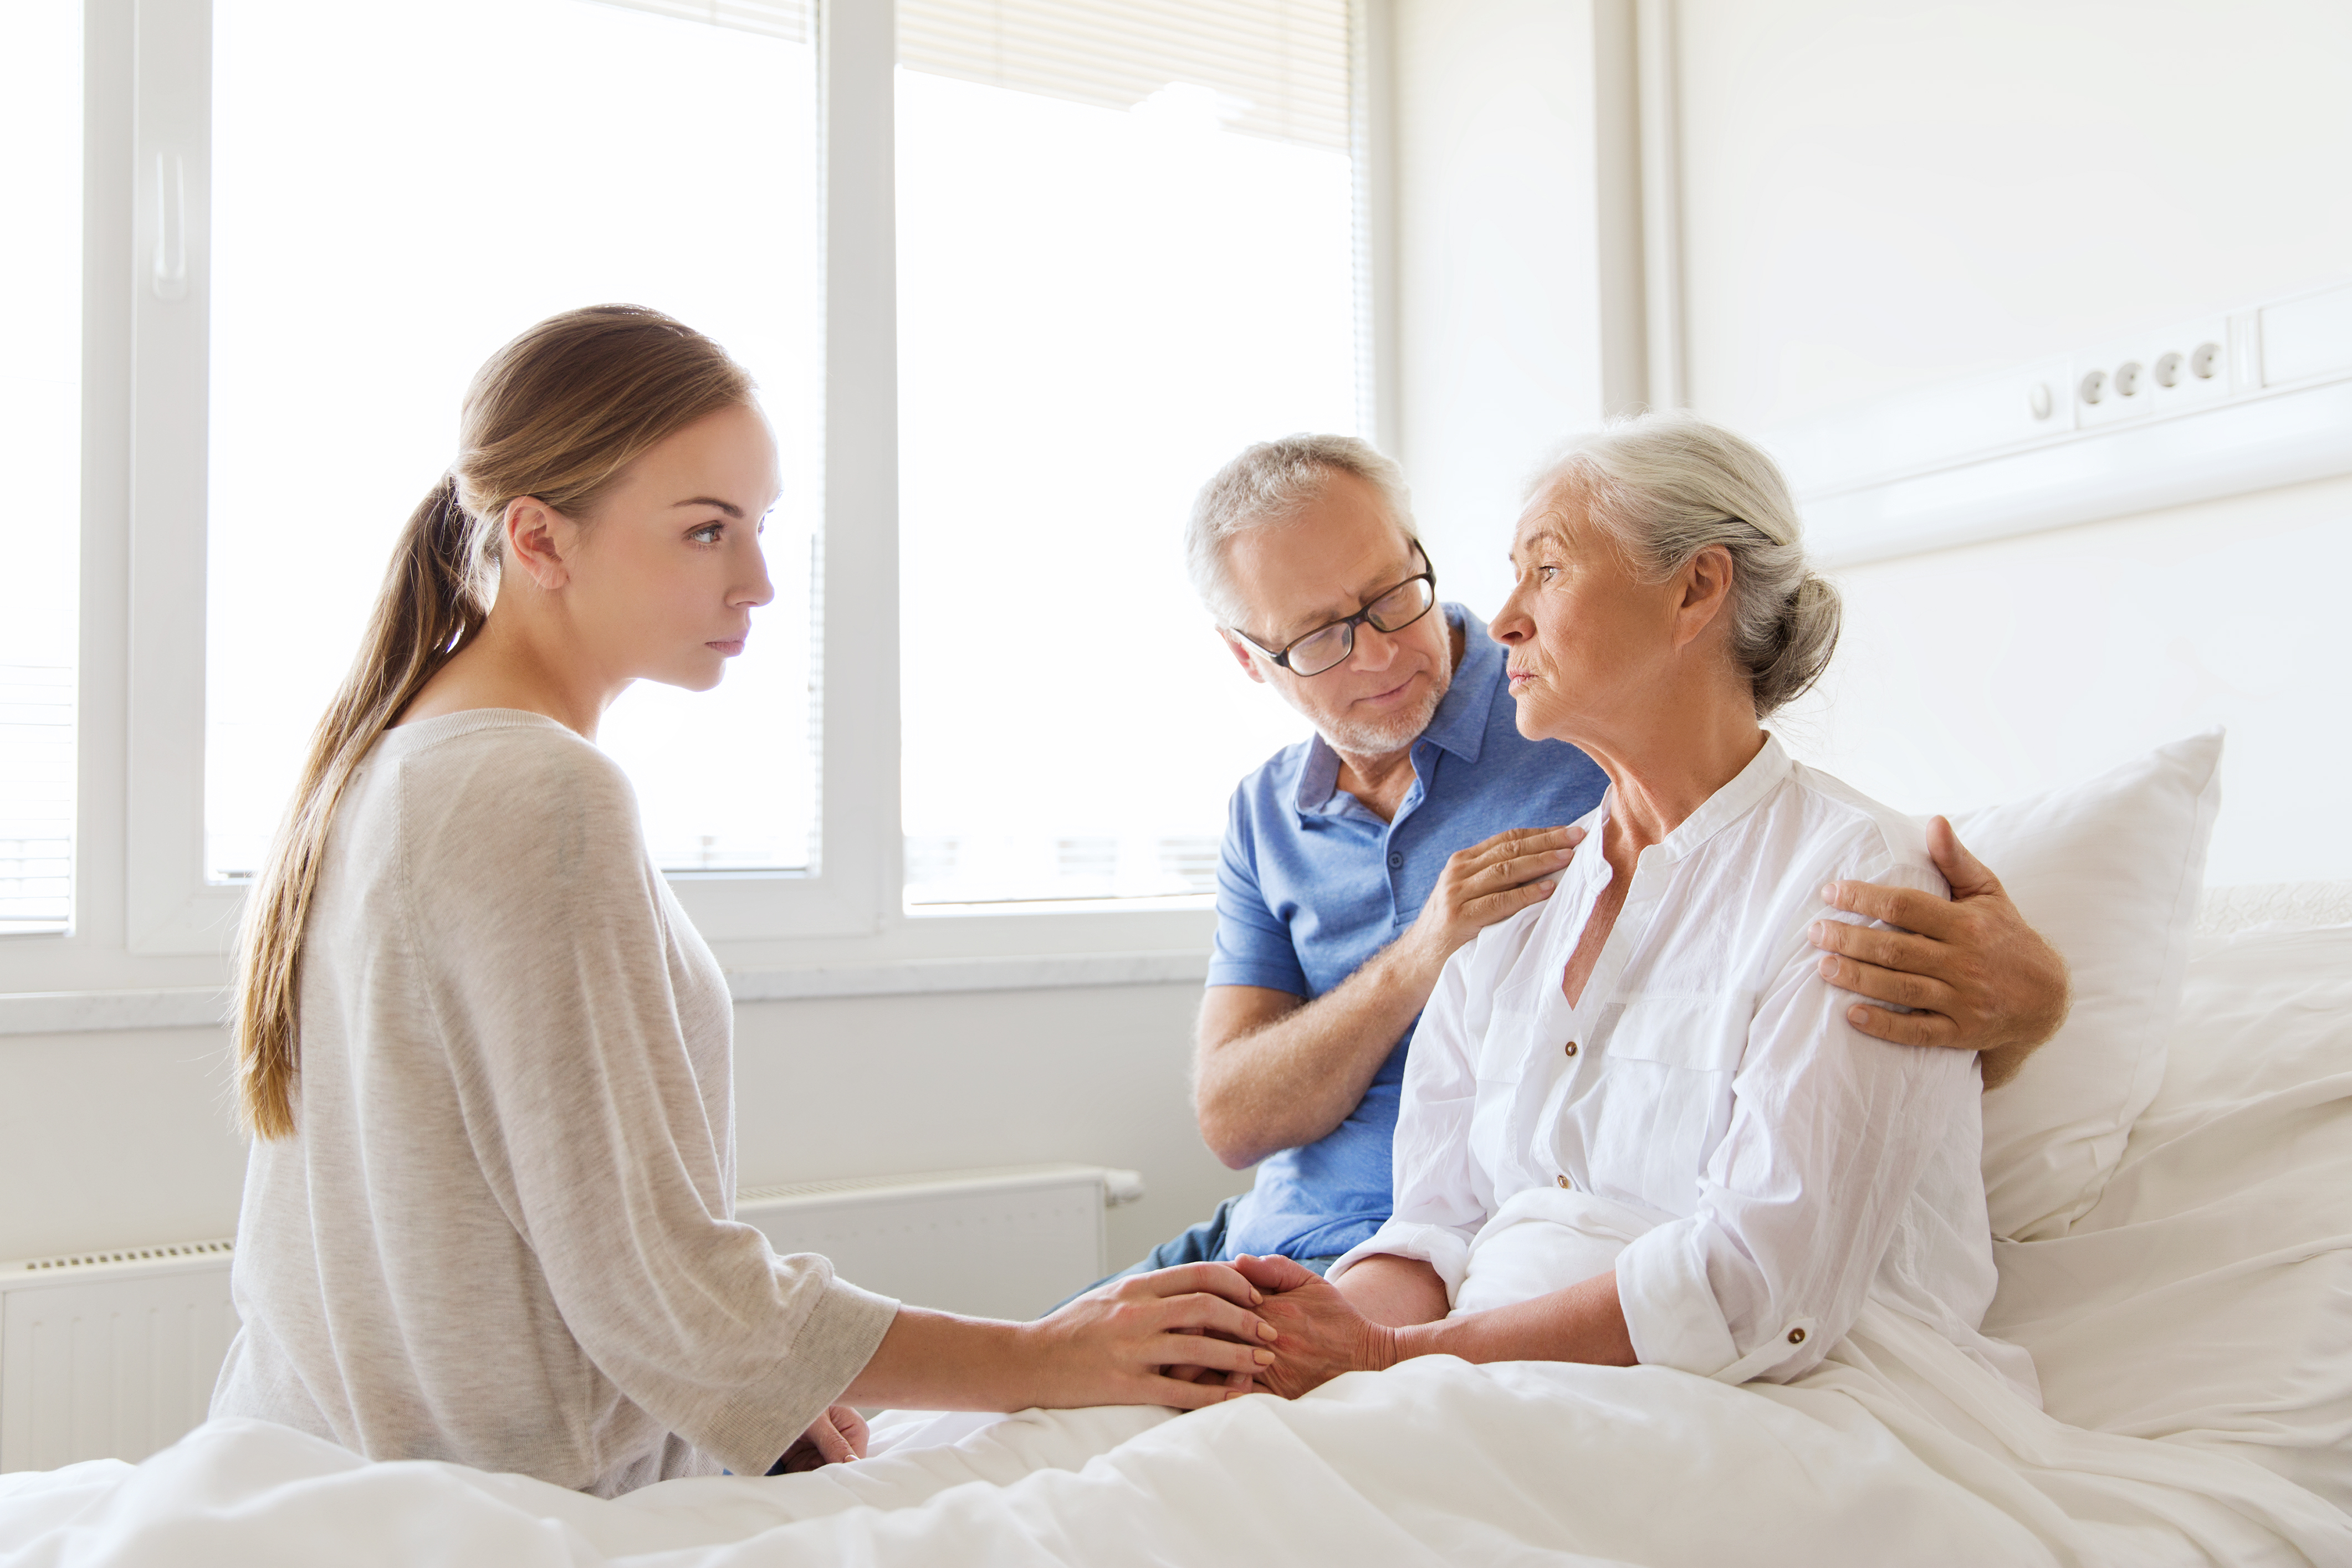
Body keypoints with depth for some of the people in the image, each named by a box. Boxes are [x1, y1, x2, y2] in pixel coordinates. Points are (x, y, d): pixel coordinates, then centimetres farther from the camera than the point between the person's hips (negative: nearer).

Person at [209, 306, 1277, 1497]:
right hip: (495, 1515, -9)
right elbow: (652, 1286, -23)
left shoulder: (383, 754, 6)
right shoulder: (545, 799, -23)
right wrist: (1042, 1362, -17)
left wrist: (760, 1385, 9)